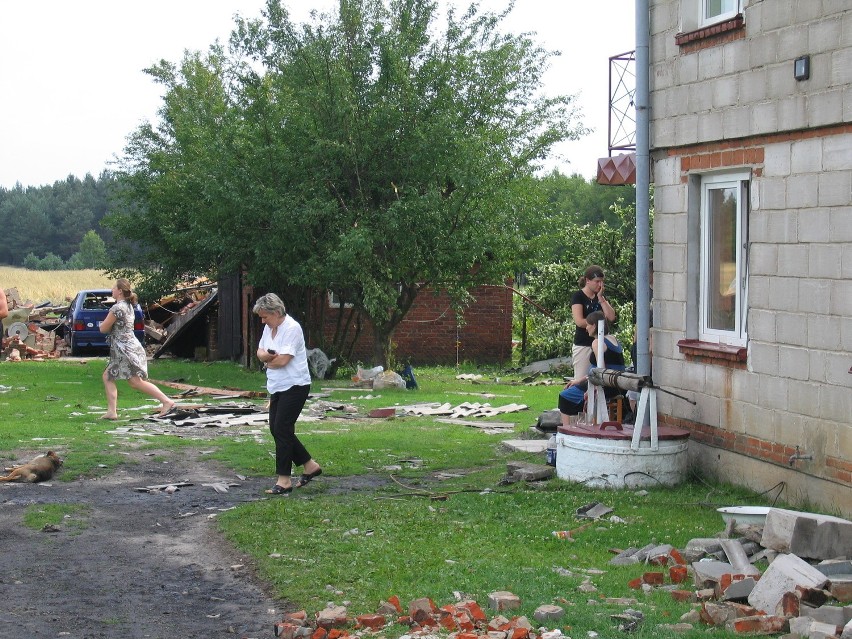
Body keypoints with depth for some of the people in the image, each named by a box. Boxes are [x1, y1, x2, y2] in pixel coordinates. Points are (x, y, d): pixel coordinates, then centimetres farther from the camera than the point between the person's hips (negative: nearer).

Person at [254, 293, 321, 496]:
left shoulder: (292, 328, -18)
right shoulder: (269, 327, 10)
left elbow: (283, 359, -24)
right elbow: (260, 353, 11)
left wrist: (268, 362, -4)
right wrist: (268, 355, -12)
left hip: (294, 386, -10)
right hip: (278, 387, 10)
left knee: (282, 430, -9)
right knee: (276, 429, 11)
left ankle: (284, 480, -3)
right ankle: (310, 466, 22)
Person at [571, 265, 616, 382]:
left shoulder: (600, 297, 14)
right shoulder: (578, 296, -5)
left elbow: (611, 317, 1)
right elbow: (579, 321, -17)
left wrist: (601, 298, -4)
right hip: (583, 345, -6)